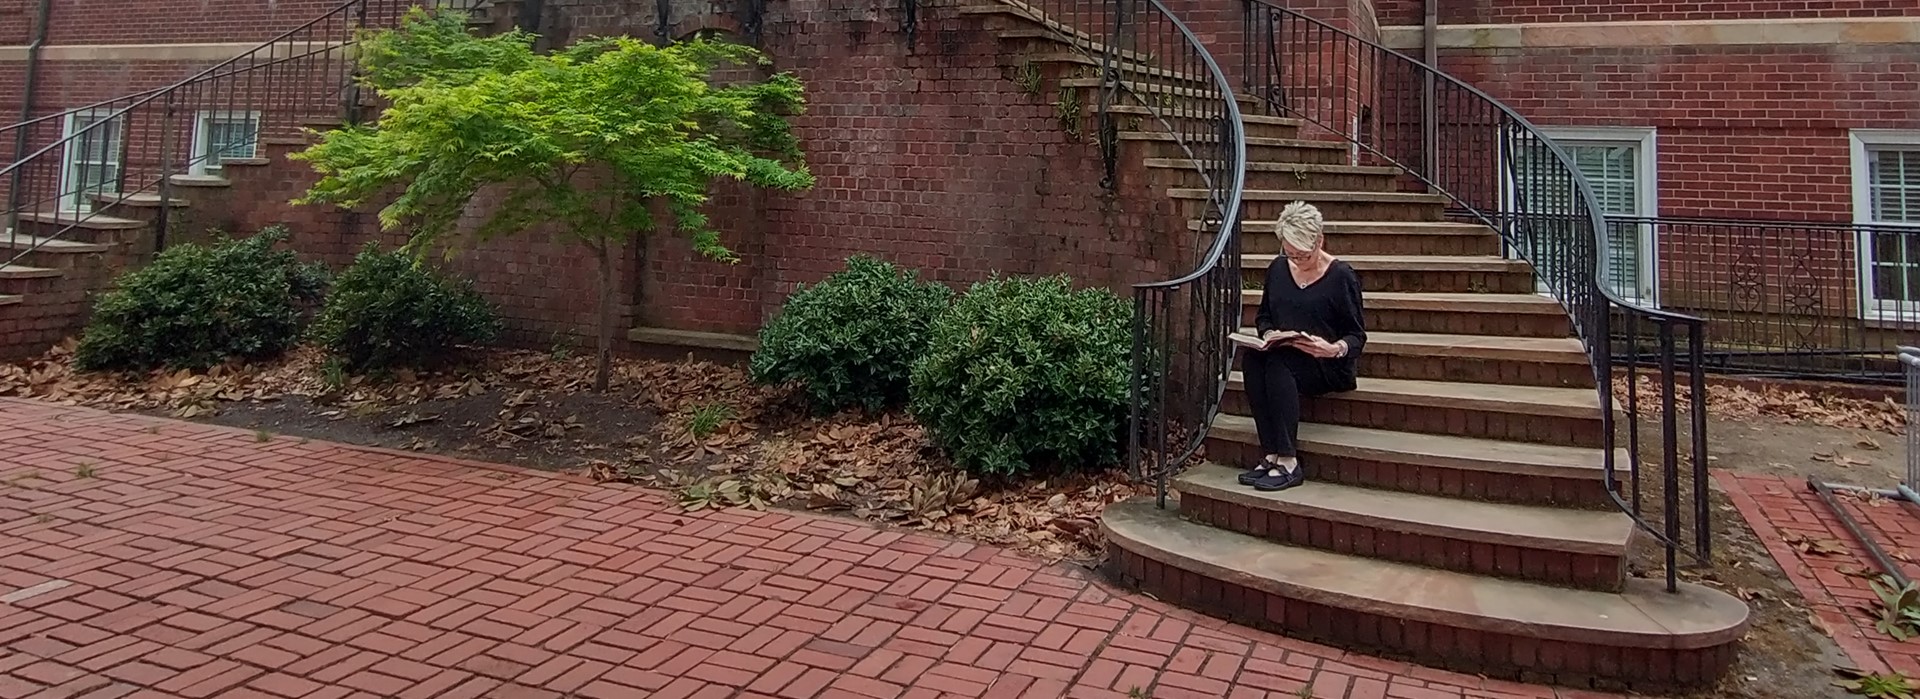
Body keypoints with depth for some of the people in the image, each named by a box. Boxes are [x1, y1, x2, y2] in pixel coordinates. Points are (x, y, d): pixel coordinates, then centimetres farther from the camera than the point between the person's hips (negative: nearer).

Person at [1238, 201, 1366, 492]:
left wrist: (1334, 349, -26)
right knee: (1251, 359, -30)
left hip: (1329, 367, -5)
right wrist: (1268, 334, -3)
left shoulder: (1342, 275, -4)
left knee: (1278, 362, -36)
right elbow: (1263, 316, 20)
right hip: (1282, 357, 5)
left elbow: (1357, 335, -4)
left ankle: (1288, 462, -35)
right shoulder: (1278, 270, 10)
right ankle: (1271, 455, -30)